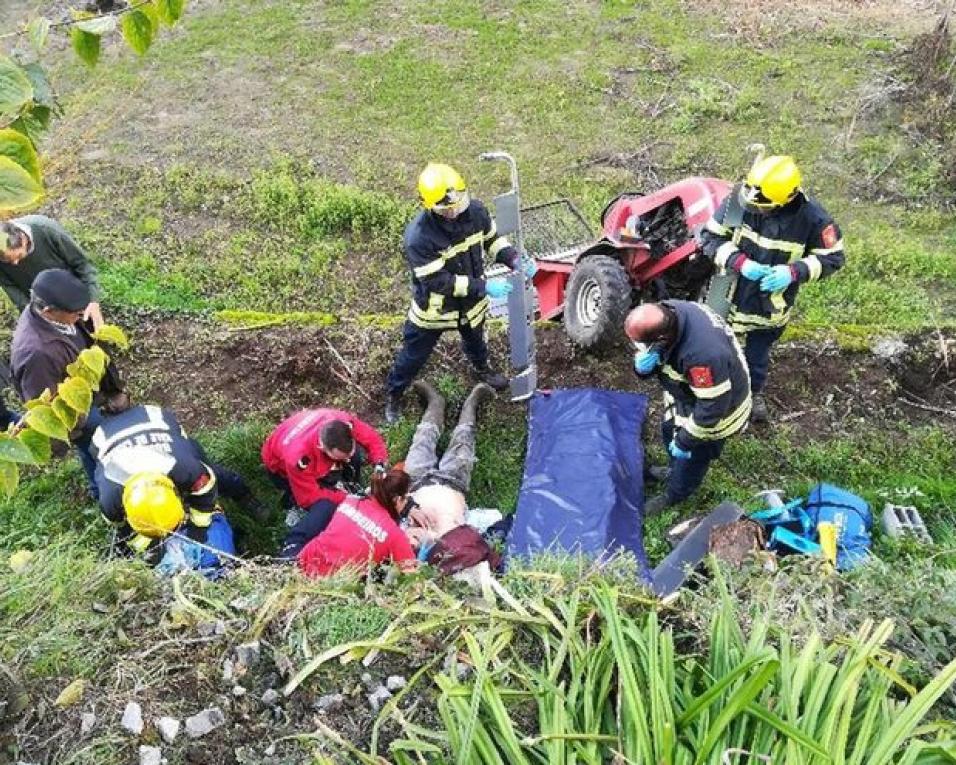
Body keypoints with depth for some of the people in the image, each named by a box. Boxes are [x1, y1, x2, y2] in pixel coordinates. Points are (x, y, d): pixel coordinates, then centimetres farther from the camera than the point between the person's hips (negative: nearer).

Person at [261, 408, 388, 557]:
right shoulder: (297, 458, -45)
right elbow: (309, 497, -30)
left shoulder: (345, 423, -36)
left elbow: (372, 438, -18)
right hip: (281, 468, -5)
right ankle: (292, 549, -16)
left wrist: (380, 466, -33)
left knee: (354, 457, -21)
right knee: (325, 505, -26)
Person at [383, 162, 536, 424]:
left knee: (475, 340, 33)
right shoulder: (418, 236, -36)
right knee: (414, 354, 15)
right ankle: (393, 394, 42)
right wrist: (484, 287, -34)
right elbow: (438, 281, -32)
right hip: (434, 308, -4)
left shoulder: (475, 210, -21)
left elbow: (493, 239, -2)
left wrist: (515, 260, -20)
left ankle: (482, 369, 66)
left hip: (471, 302, 5)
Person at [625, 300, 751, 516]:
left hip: (715, 413, -7)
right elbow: (645, 351, -8)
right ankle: (675, 471, 60)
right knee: (670, 433, 30)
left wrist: (685, 442, -21)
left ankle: (674, 497, 47)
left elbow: (712, 408, -34)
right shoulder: (666, 312, -24)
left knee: (690, 458, 17)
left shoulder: (703, 354, -47)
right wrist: (642, 363, -32)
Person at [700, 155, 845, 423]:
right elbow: (710, 237, -13)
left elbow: (832, 256, -12)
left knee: (757, 355, 25)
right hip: (729, 295, 0)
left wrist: (794, 271, -30)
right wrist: (740, 262, -30)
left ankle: (755, 391, 55)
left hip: (771, 305, 0)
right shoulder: (738, 201, -24)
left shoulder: (811, 217, -25)